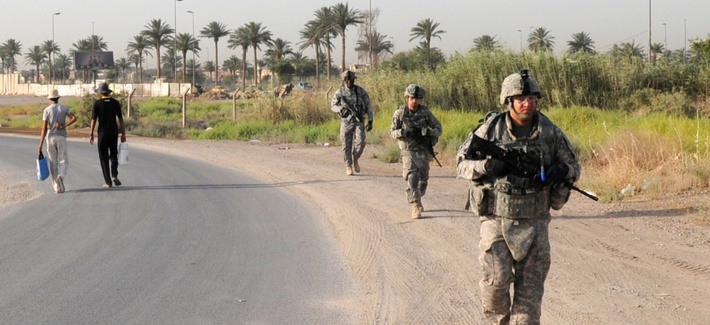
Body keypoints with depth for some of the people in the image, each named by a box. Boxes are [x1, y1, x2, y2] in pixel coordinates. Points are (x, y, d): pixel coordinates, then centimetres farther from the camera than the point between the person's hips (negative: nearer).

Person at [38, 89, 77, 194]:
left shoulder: (47, 110, -1)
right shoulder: (64, 108, 2)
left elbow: (44, 128, -7)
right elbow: (74, 118, -15)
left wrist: (41, 144, -6)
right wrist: (63, 126, -11)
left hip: (50, 138, 0)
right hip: (61, 138, 0)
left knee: (53, 163, 9)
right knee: (63, 162, 3)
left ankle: (56, 187, 7)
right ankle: (60, 177, -29)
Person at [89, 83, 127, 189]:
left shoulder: (97, 103, -5)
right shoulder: (115, 103, 2)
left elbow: (93, 120, -6)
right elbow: (120, 119, 1)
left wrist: (91, 134, 0)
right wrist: (123, 133, 6)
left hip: (102, 133, -2)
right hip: (114, 132, 2)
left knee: (104, 157, 4)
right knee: (113, 155, 15)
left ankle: (107, 181, 1)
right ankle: (114, 175, -7)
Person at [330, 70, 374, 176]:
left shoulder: (361, 91, -1)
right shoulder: (339, 92, -2)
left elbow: (368, 106, 3)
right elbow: (333, 106, 4)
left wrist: (370, 121, -3)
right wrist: (341, 109, -18)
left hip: (359, 121, 0)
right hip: (346, 121, 0)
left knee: (360, 142, -15)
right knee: (347, 145, 0)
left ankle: (355, 159, 12)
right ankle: (348, 167, 12)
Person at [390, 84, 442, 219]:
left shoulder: (425, 112, -2)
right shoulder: (400, 113, -6)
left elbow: (438, 128, 3)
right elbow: (392, 132, -1)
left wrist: (429, 133, -19)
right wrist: (403, 132, -23)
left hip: (423, 151, 3)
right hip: (408, 151, -3)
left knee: (423, 179, 15)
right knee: (412, 177, -18)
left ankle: (417, 199, 41)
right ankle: (415, 206, -19)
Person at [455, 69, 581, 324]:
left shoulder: (550, 133, 0)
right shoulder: (490, 129, -4)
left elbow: (574, 166, 10)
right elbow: (461, 163, 3)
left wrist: (563, 170, -14)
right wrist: (487, 166, -17)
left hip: (534, 222, 2)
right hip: (496, 219, -2)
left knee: (530, 290, 3)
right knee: (496, 280, -13)